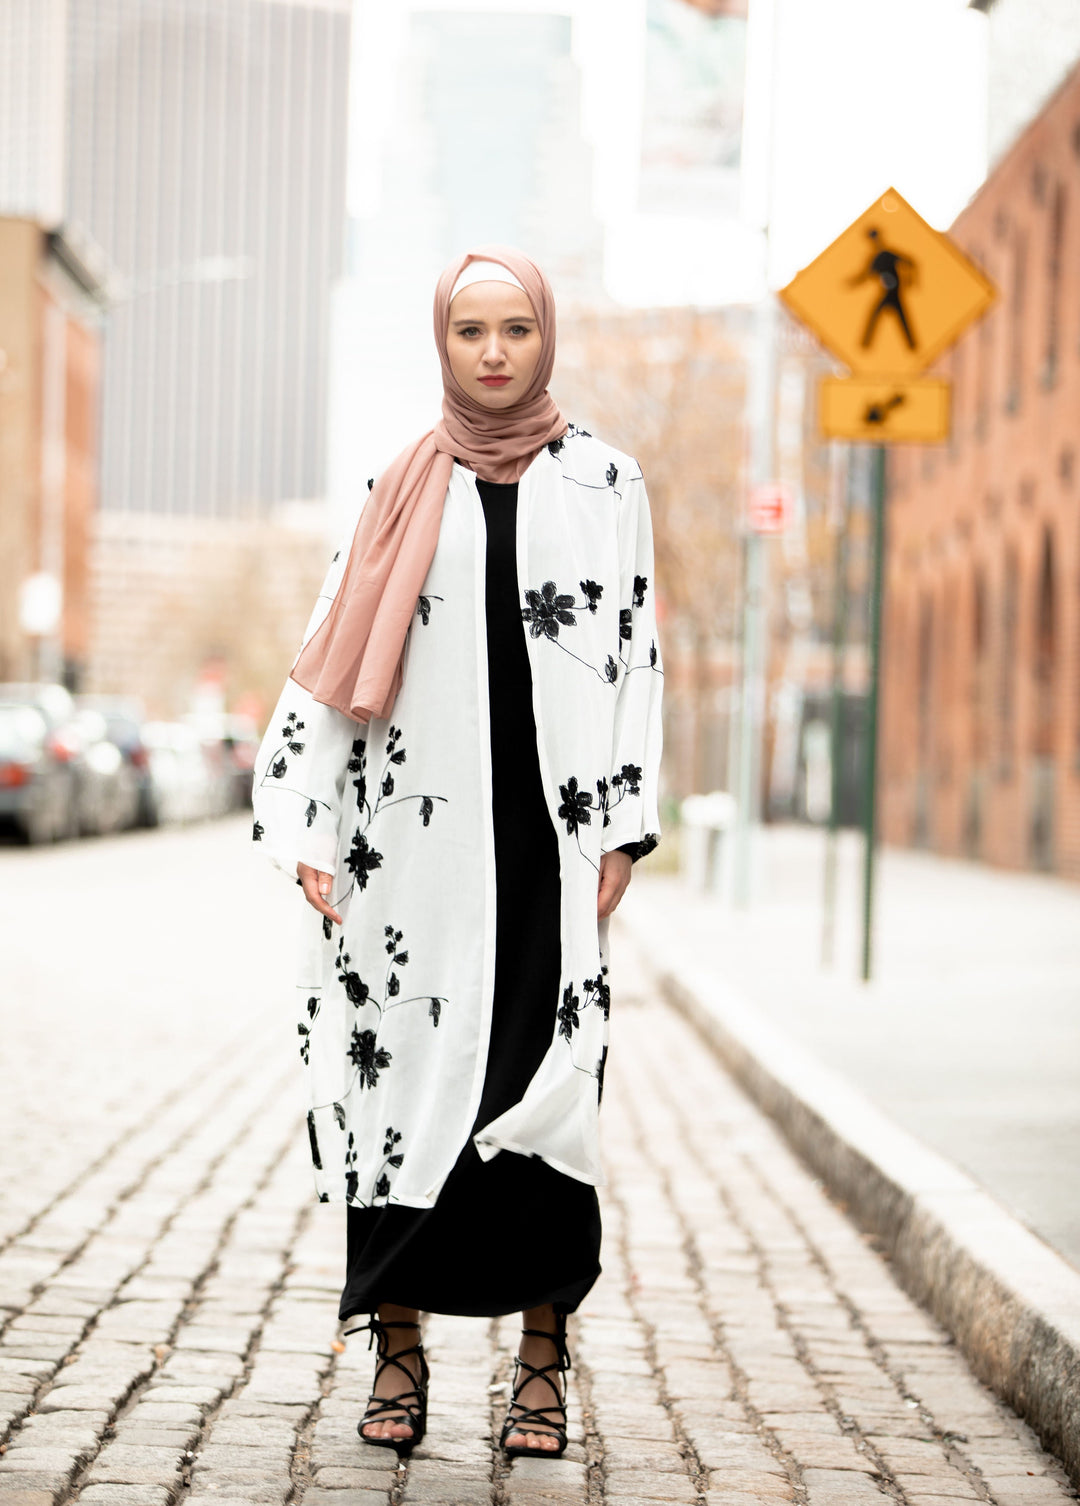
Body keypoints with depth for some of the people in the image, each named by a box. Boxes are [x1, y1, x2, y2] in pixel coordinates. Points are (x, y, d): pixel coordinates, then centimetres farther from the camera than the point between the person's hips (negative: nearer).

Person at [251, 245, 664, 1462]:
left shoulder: (604, 484, 8)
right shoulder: (402, 490, 9)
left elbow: (634, 658, 5)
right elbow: (330, 663, 6)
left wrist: (621, 833, -3)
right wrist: (305, 832, -2)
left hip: (545, 834, -1)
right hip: (415, 831, 1)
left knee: (540, 1085, -6)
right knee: (400, 1076, 0)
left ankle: (541, 1361, 3)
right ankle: (398, 1355, 9)